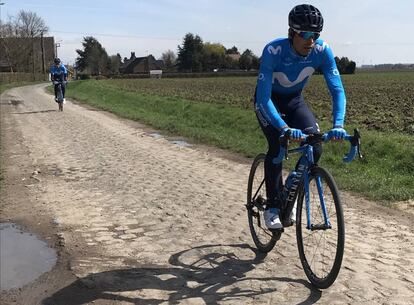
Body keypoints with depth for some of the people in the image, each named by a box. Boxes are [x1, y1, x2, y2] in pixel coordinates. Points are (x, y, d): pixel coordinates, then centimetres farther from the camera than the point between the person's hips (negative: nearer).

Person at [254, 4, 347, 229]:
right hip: (268, 100, -3)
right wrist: (284, 128, -51)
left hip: (294, 100, 4)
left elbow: (337, 89, -25)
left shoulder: (322, 51, -25)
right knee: (277, 147, -24)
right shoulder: (273, 51, -35)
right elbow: (263, 96, -38)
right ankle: (272, 206, -8)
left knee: (314, 148, -14)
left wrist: (338, 125, -40)